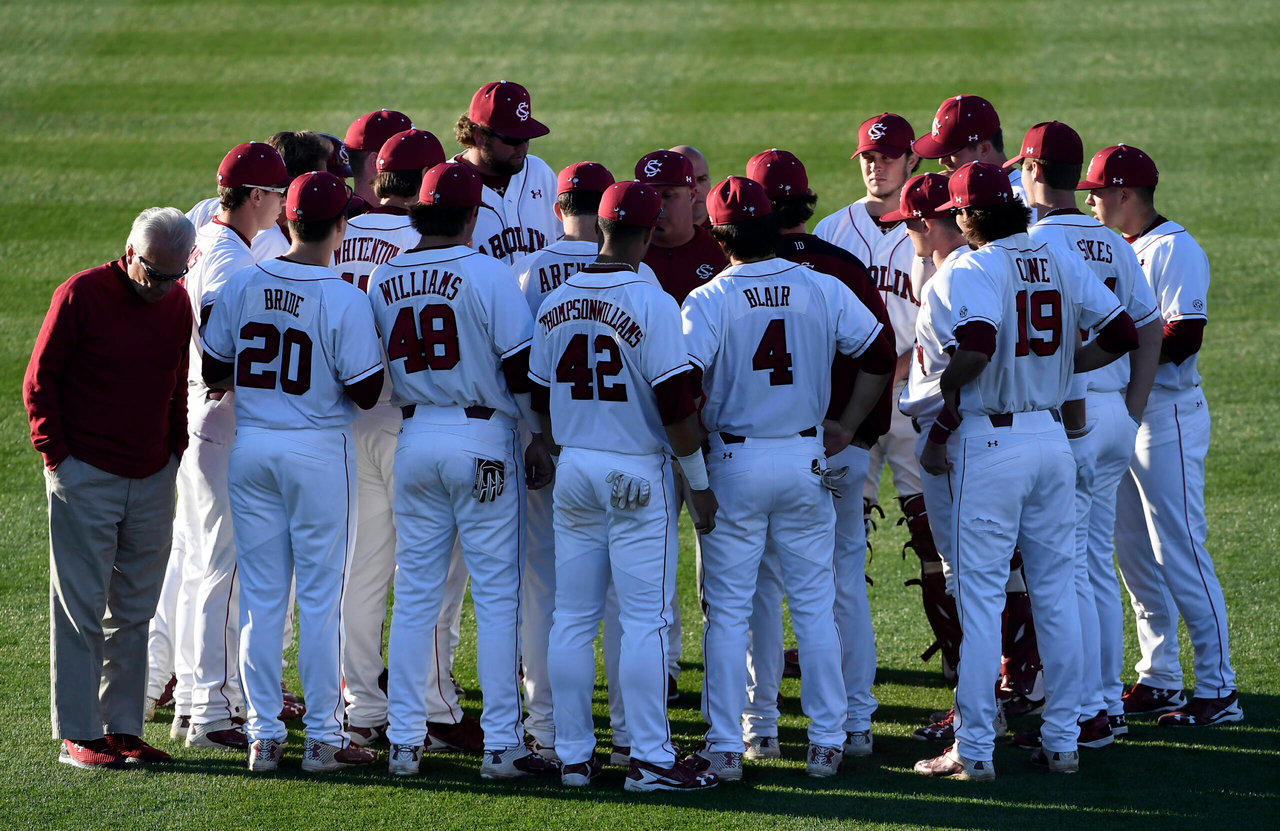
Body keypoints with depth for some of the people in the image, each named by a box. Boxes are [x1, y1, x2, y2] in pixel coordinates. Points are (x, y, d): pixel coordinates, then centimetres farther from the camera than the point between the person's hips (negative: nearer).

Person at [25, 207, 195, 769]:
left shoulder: (176, 303, 7)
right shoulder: (81, 295, -10)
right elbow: (39, 381, -6)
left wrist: (175, 450, 12)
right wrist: (56, 454, -9)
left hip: (152, 480, 6)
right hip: (85, 478, -6)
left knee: (134, 612, 8)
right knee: (80, 608, -3)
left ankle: (123, 729, 13)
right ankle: (76, 734, -1)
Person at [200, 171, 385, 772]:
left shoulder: (241, 286, -2)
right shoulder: (345, 301, -15)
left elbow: (213, 371, 5)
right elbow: (365, 393, -12)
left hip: (250, 448, 4)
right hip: (318, 450, -4)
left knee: (260, 596, 10)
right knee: (321, 597, 5)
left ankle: (263, 734, 11)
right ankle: (322, 737, 9)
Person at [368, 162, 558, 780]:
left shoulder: (383, 279, 4)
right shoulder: (484, 273, -11)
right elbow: (520, 366, -12)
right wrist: (539, 442, -4)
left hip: (413, 439, 4)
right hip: (483, 440, -4)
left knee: (414, 594, 10)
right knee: (496, 596, 1)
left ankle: (404, 741, 10)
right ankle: (502, 745, 0)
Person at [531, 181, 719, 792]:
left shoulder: (556, 303, 4)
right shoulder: (651, 303, -14)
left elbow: (540, 400, 11)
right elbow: (676, 403, -15)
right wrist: (698, 483, -6)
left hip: (571, 468, 5)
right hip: (636, 474, -5)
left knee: (572, 619, 8)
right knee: (645, 619, -2)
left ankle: (573, 756, 11)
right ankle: (649, 758, -3)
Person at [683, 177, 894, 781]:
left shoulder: (708, 301, -11)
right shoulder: (824, 289, -1)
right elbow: (880, 355, 2)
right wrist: (846, 427, 11)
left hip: (735, 464, -3)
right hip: (806, 459, 3)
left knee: (727, 610, 5)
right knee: (814, 605, 11)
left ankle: (725, 747, 6)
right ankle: (826, 742, 13)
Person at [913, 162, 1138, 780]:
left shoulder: (971, 271, -12)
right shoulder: (1062, 264, 7)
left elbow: (976, 347, -28)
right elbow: (1121, 334, 6)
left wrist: (938, 432, -17)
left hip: (991, 445, -6)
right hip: (1054, 438, 6)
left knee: (979, 596, -2)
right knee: (1055, 592, 12)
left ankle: (974, 751, -1)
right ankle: (1062, 742, 15)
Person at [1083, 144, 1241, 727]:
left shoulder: (1175, 250, -13)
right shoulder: (1116, 250, 16)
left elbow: (1184, 336, -22)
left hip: (1167, 414, -10)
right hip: (1119, 414, 10)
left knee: (1179, 553, -10)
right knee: (1134, 553, 12)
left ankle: (1217, 689, -6)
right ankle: (1159, 678, 19)